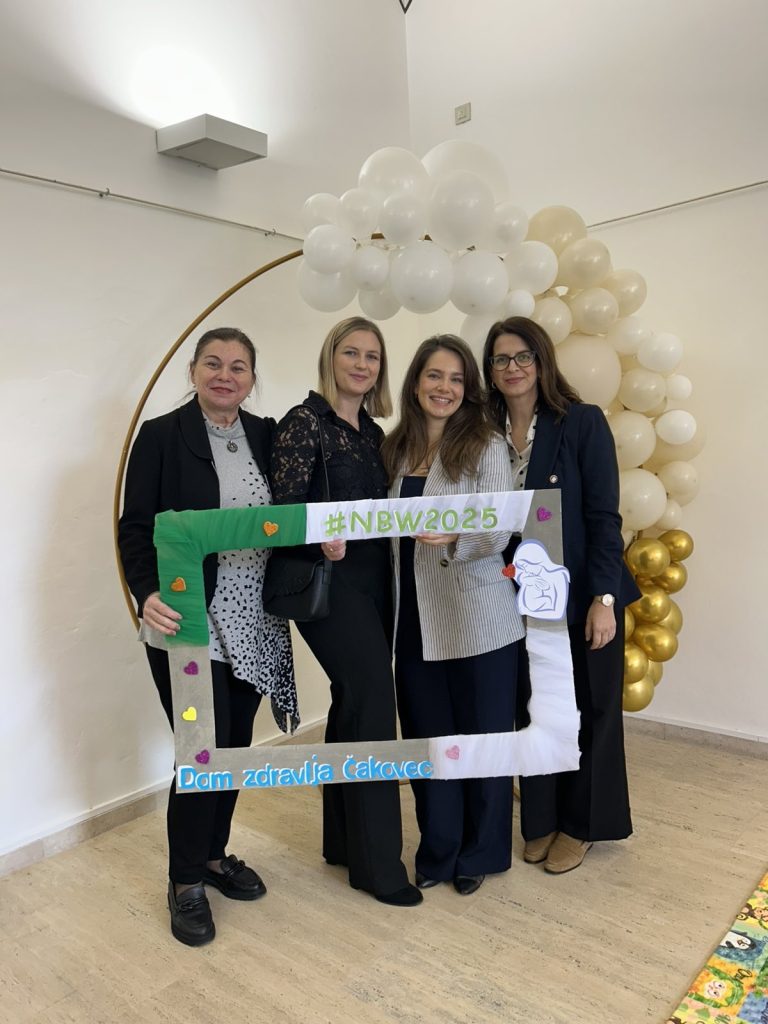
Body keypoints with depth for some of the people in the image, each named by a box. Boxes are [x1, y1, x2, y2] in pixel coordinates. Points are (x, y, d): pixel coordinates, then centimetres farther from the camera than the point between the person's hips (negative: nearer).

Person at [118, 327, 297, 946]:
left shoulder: (265, 435, 7)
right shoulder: (162, 435, -5)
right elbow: (136, 527, -9)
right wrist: (148, 593, -24)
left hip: (252, 623, 5)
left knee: (235, 745, 14)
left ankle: (215, 854, 37)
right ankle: (186, 883, 24)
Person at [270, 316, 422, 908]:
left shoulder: (373, 432, 13)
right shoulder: (305, 422, -8)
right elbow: (284, 506, -13)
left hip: (374, 581, 8)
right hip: (329, 582, -8)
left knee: (355, 705, 14)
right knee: (375, 706, -9)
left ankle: (344, 839, 30)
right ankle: (378, 863, 7)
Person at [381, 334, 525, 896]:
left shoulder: (486, 446, -6)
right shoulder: (396, 449, 8)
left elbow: (498, 533, -13)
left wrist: (453, 536, -31)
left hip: (476, 621, -4)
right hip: (415, 619, 4)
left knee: (481, 735, 10)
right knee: (426, 736, 14)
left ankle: (480, 854, 32)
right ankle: (438, 852, 34)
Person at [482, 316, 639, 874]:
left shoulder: (583, 423, -10)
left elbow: (604, 516, -12)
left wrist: (603, 598, -17)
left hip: (581, 596, -3)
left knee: (587, 711, 12)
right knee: (532, 711, 15)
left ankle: (581, 823, 32)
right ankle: (542, 819, 34)